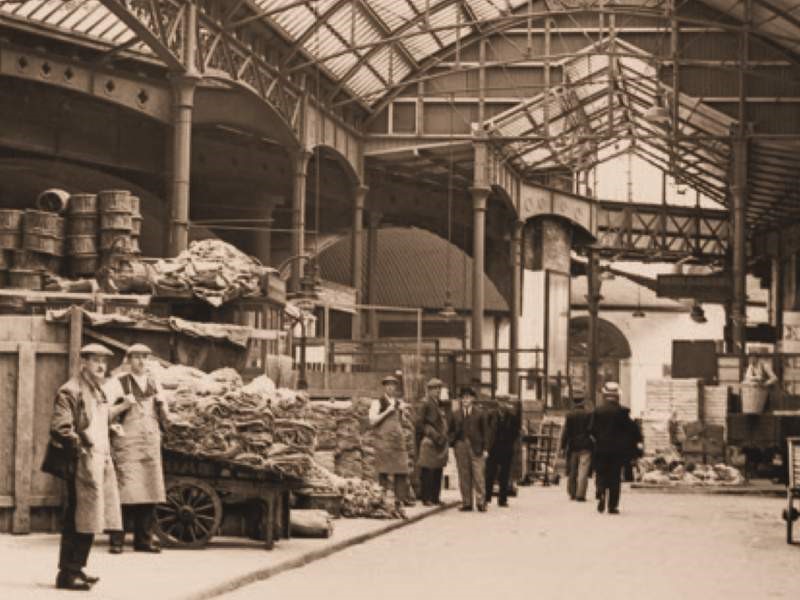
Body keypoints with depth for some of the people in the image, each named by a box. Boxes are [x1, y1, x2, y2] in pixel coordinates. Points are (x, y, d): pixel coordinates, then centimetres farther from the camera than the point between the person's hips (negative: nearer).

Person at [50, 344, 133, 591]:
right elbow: (59, 428, -19)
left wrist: (121, 407, 26)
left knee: (91, 518, 13)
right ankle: (67, 574, -3)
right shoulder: (70, 391, -12)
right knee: (77, 521, -8)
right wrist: (81, 448, -16)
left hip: (102, 461, 10)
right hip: (84, 464, -10)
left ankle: (76, 568, 22)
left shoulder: (97, 391, 19)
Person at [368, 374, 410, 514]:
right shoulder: (378, 403, 3)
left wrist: (403, 411, 5)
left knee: (401, 473, -2)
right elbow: (372, 421, -7)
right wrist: (387, 411, -11)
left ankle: (399, 502, 1)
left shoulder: (400, 403, 19)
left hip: (399, 441, 5)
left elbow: (406, 423, 24)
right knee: (383, 473, -6)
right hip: (383, 441, -5)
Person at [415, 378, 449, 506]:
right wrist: (432, 434, -13)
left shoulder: (439, 404, 16)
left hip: (440, 443, 8)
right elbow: (419, 424, -11)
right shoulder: (425, 404, -8)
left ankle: (435, 497, 14)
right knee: (428, 472, -6)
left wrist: (444, 437, 12)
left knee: (438, 472, 9)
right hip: (429, 443, -8)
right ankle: (426, 499, -4)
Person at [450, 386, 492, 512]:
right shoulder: (455, 414, 11)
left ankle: (481, 503, -1)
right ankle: (466, 503, 8)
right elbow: (452, 430, 16)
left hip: (476, 448, -2)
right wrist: (452, 441, -2)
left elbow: (486, 431, 4)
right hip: (461, 448, 2)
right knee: (464, 477, 3)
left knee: (478, 477, -5)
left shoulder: (480, 413, 5)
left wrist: (485, 448, -3)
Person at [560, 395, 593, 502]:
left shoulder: (569, 415, 1)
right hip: (585, 447, -2)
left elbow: (565, 432, 0)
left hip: (572, 446, 2)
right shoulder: (589, 415, -4)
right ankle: (580, 494, -13)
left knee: (572, 472, 13)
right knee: (583, 472, -5)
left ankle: (572, 494, 19)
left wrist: (563, 446, 3)